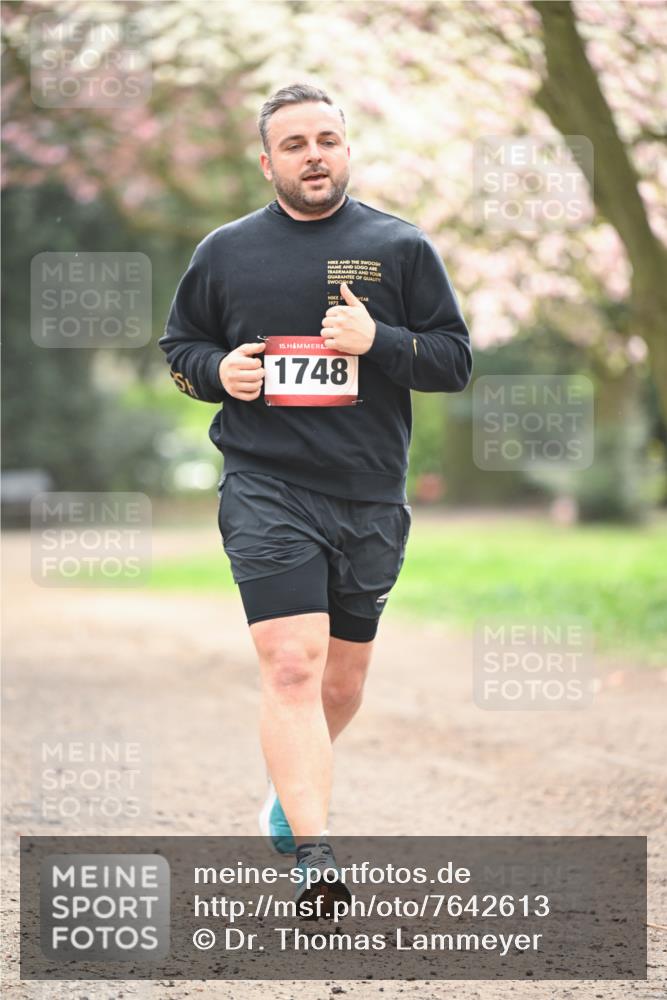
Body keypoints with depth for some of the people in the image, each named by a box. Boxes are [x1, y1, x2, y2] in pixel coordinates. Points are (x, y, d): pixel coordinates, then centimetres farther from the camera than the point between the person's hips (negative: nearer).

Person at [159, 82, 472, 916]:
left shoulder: (400, 247, 5)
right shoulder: (225, 251, 7)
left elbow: (456, 360, 3)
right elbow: (179, 345, 18)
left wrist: (378, 341, -14)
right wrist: (217, 370, -5)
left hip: (370, 497, 2)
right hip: (265, 490, -2)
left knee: (343, 675, 13)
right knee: (291, 665, -17)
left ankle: (291, 785, 41)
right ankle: (314, 855, -20)